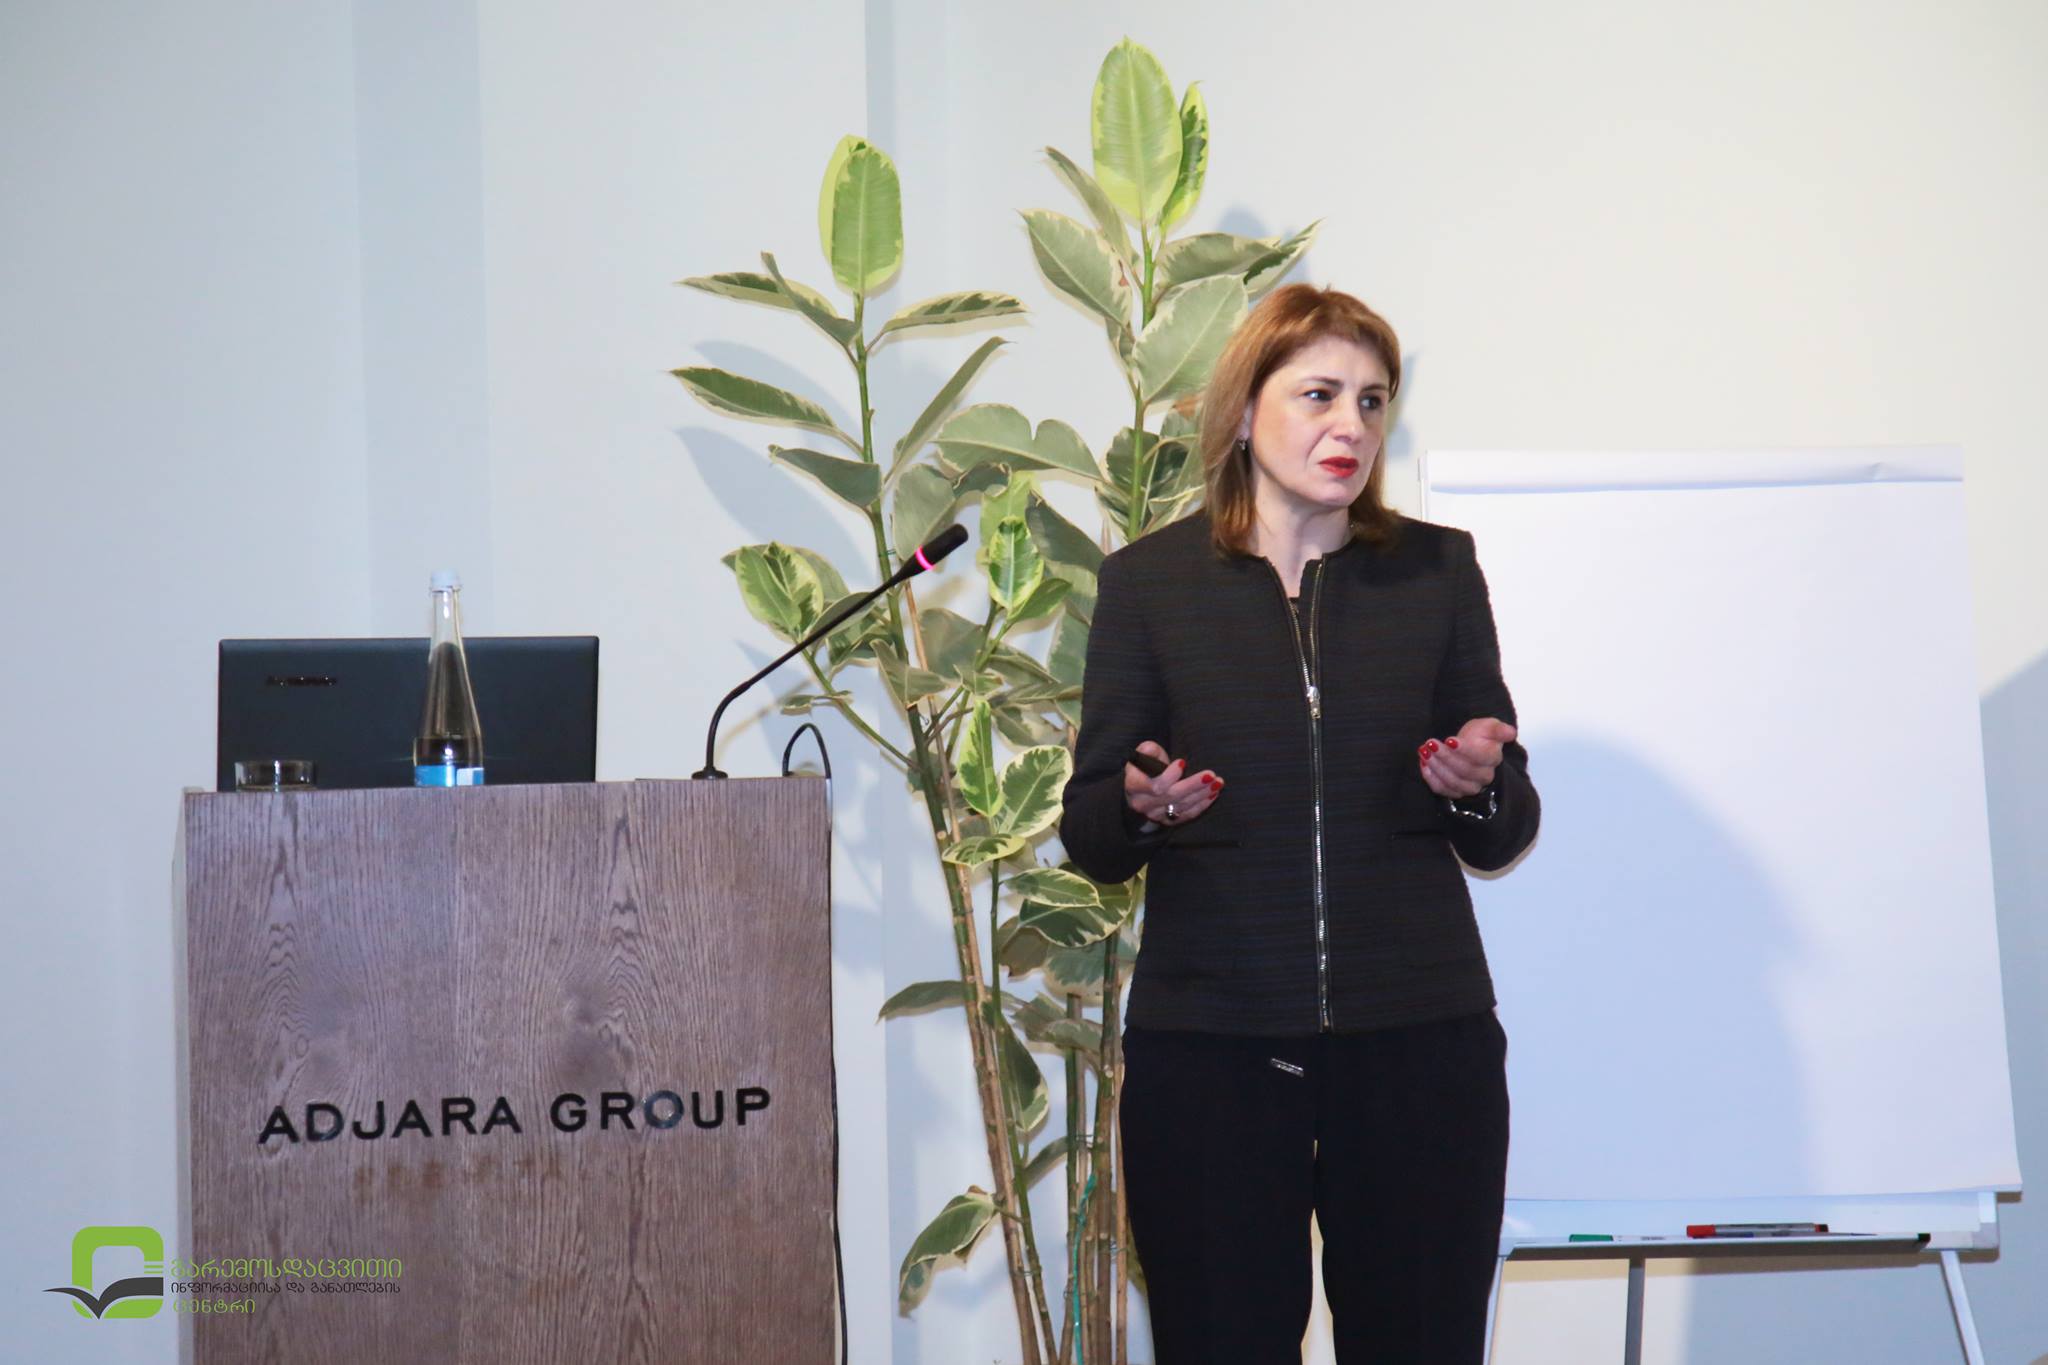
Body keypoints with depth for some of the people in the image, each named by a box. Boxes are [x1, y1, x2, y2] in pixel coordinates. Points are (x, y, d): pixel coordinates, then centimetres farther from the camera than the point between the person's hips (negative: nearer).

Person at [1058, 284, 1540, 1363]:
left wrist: (1479, 787, -12)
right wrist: (1141, 811, -16)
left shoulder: (1436, 572, 9)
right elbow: (1088, 837, 6)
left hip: (1417, 1041, 1)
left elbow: (1502, 837, 10)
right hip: (1207, 1048, -1)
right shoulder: (1150, 581, 5)